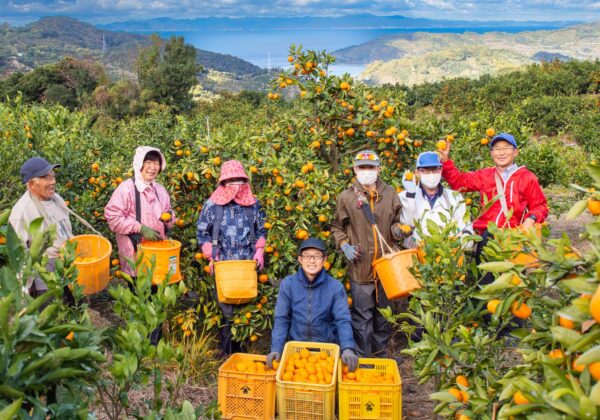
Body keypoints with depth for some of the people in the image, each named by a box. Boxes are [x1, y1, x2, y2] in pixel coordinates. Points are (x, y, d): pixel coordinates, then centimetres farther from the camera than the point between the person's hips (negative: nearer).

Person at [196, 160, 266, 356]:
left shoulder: (254, 204, 6)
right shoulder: (212, 205, -1)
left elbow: (261, 231, 16)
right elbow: (202, 233, 5)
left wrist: (259, 251, 2)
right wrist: (211, 255, -4)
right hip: (223, 266, -2)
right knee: (226, 309, 0)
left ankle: (242, 350, 23)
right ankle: (227, 352, 14)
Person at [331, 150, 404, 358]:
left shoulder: (390, 193, 4)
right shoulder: (347, 197, 0)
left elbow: (396, 220, 15)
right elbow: (337, 227, 9)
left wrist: (397, 229, -7)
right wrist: (345, 246, -6)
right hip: (361, 265, -2)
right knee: (362, 314, 4)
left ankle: (381, 351, 35)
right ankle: (362, 356, 19)